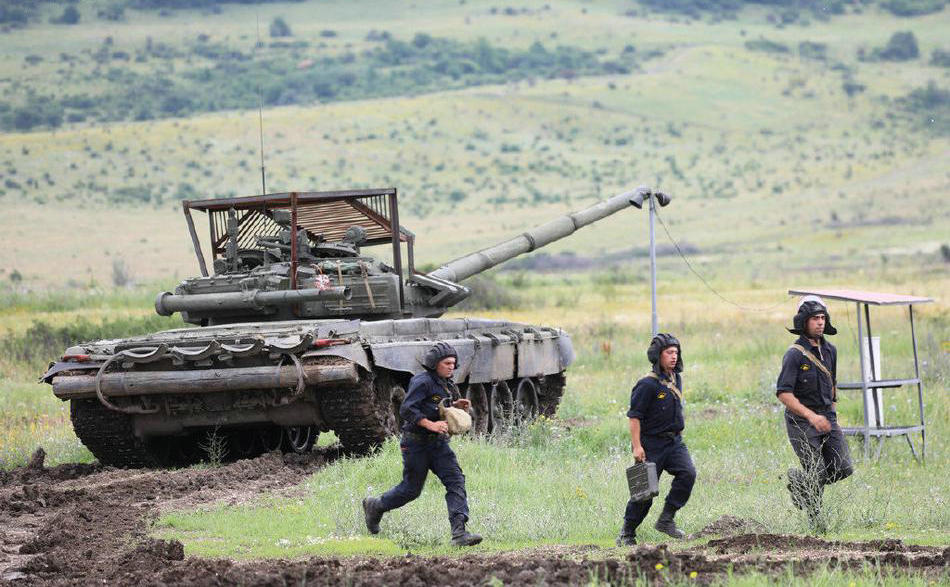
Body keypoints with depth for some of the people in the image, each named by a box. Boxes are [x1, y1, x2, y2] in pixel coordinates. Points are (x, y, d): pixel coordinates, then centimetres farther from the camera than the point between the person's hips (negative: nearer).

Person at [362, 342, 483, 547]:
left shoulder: (446, 384, 11)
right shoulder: (423, 382, -16)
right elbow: (406, 410, -23)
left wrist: (455, 406, 4)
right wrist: (431, 425, -30)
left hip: (438, 444, 7)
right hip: (417, 443, -7)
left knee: (455, 480, -11)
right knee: (411, 489, 5)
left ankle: (459, 532, -20)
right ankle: (375, 506, 33)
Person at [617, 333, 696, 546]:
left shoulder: (676, 379, 10)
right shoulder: (648, 384, -14)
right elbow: (634, 416, -16)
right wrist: (636, 446, -20)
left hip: (674, 441, 6)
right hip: (652, 444, -6)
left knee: (687, 473, -17)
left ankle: (666, 520, -8)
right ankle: (627, 534, 14)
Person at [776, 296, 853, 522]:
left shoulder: (830, 350, 7)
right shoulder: (795, 354, -15)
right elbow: (783, 393, -21)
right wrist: (811, 416, -28)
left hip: (827, 417, 6)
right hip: (801, 420, -6)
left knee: (842, 469, -2)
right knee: (817, 476, -7)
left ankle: (797, 480, 22)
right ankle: (814, 519, 14)